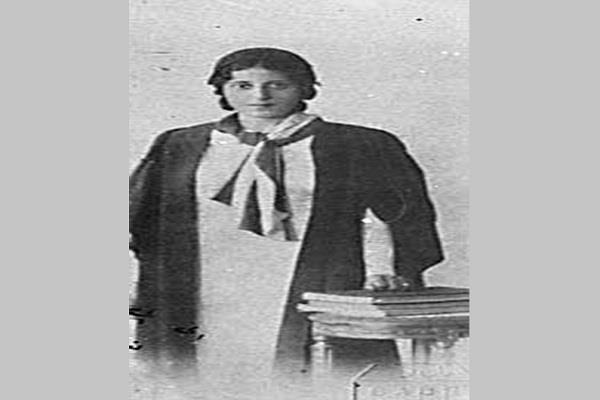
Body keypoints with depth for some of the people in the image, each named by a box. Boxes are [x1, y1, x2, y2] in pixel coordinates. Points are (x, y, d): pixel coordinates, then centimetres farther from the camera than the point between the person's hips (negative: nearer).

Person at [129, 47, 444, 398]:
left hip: (319, 295, -2)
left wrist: (381, 271, -11)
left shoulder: (359, 147, 6)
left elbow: (379, 217, 3)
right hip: (214, 299, 2)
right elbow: (140, 217, 12)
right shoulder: (179, 147, 12)